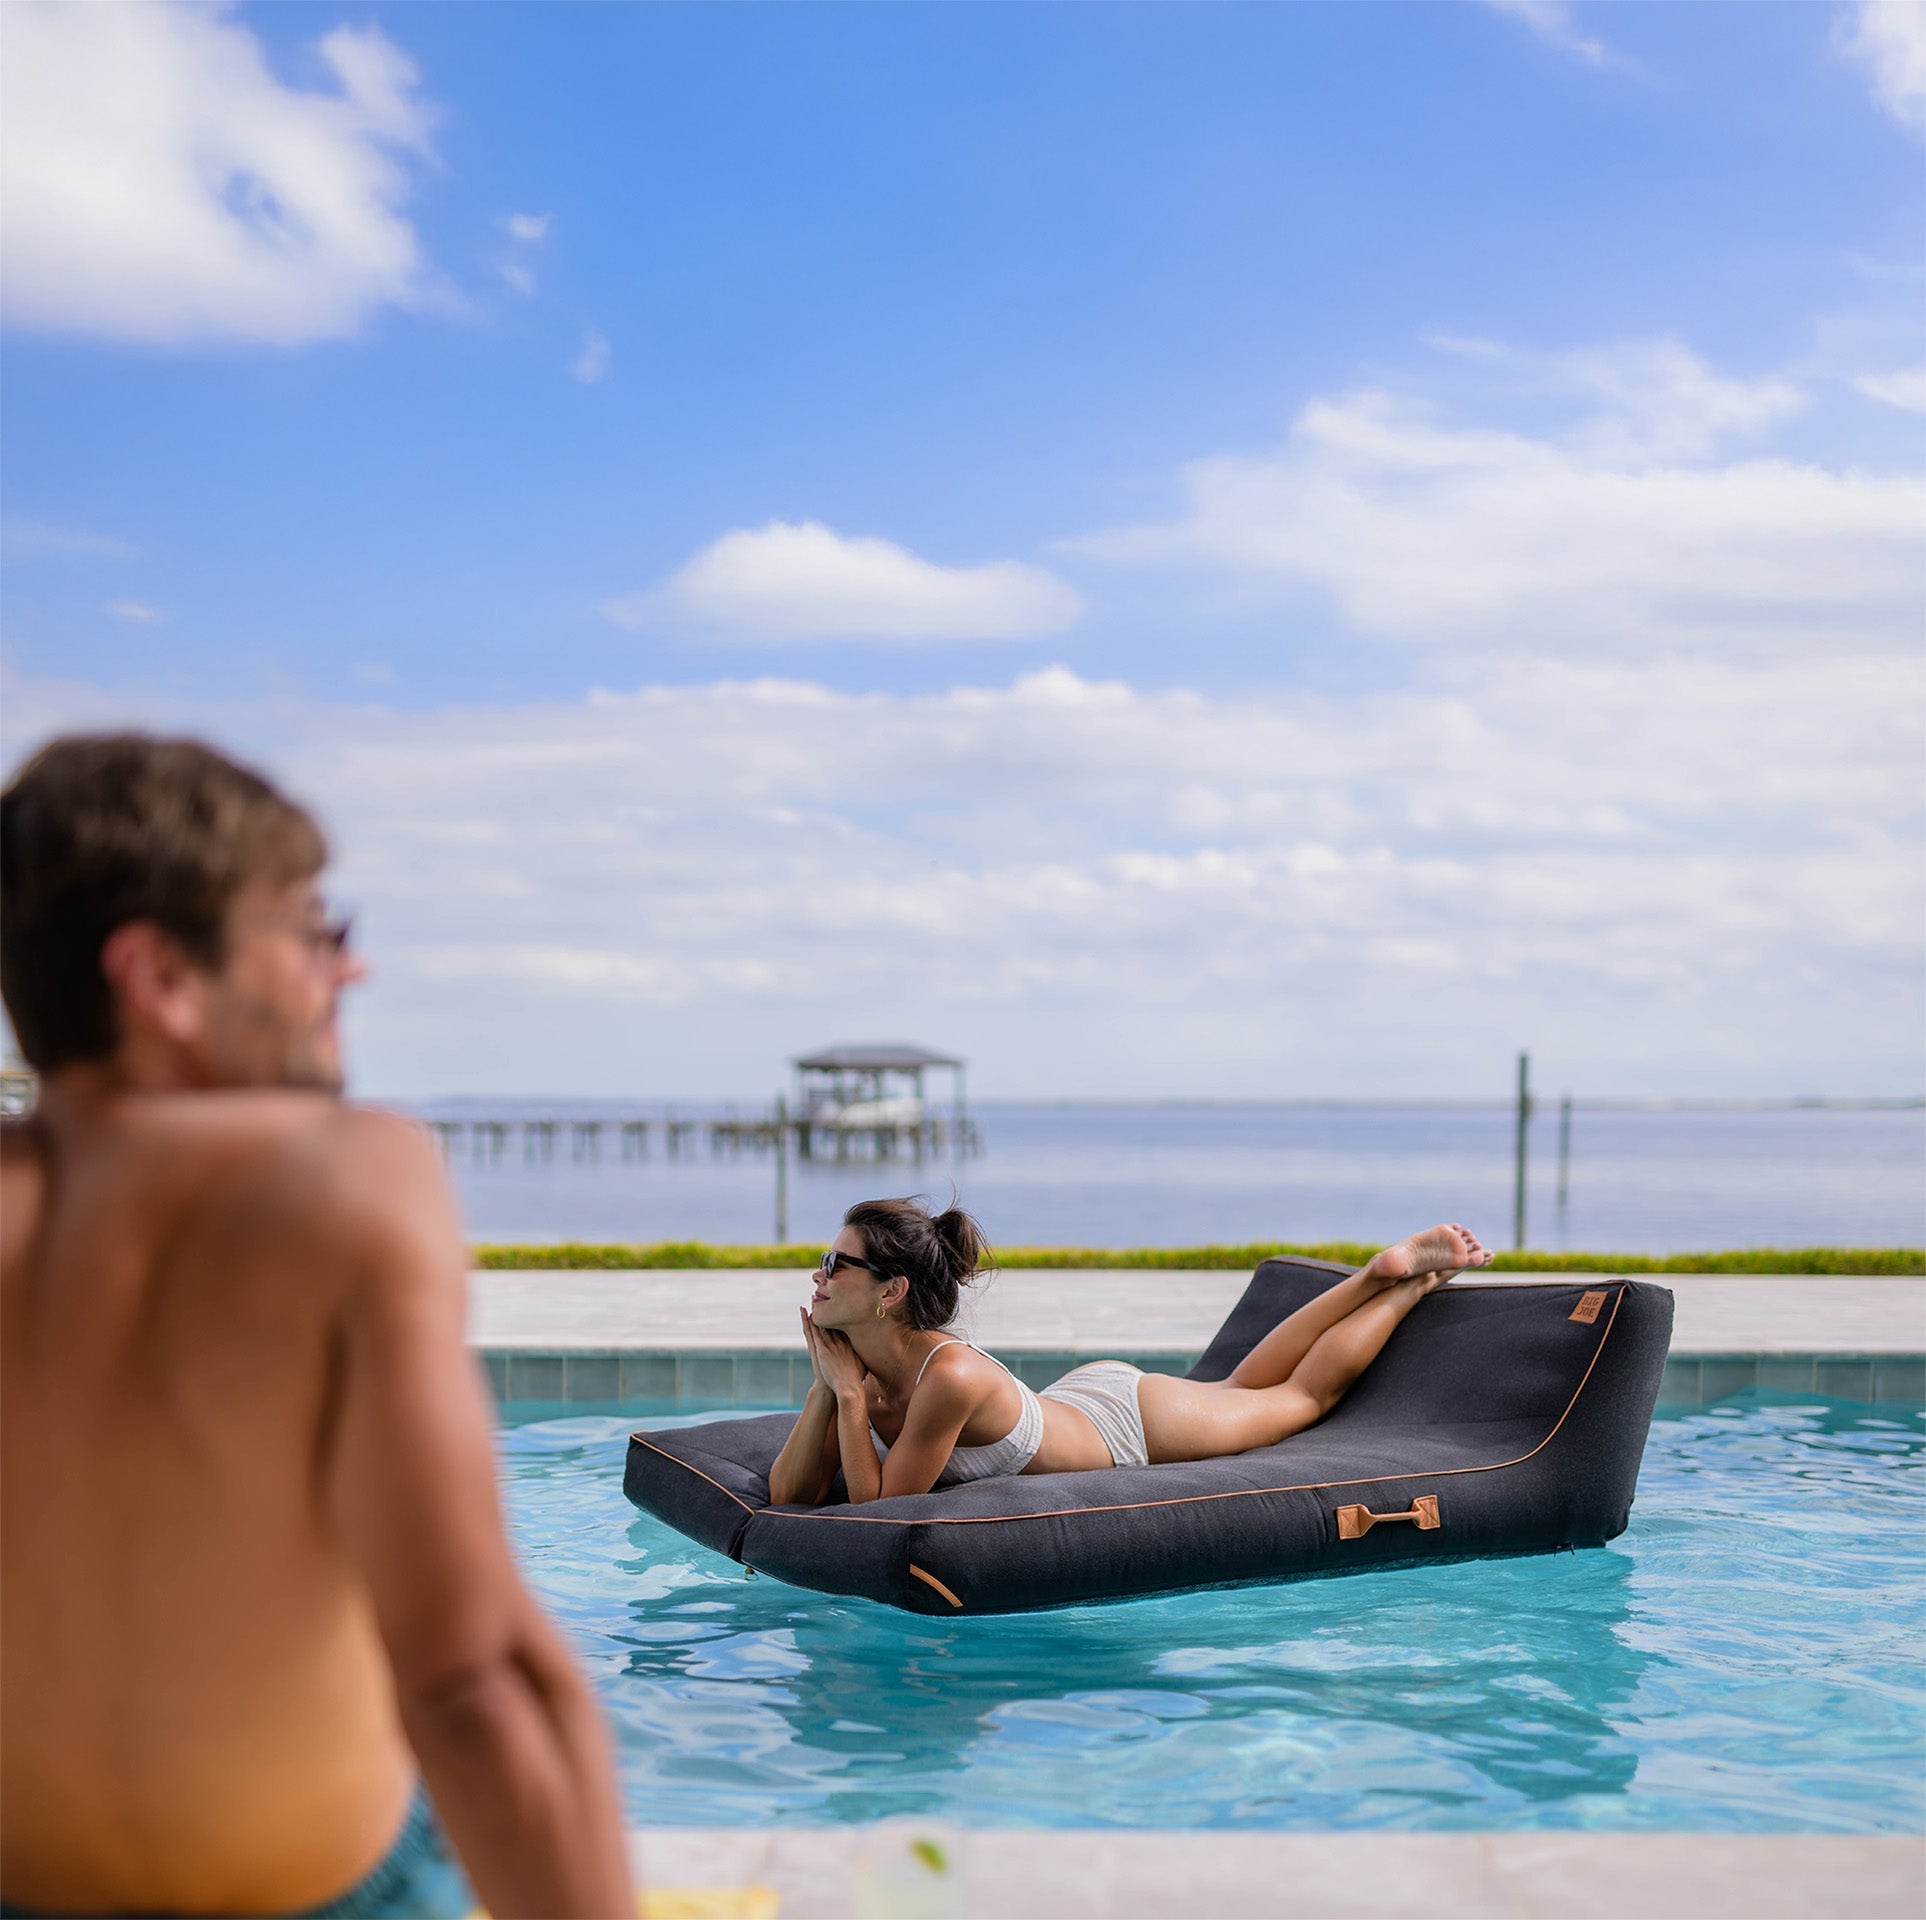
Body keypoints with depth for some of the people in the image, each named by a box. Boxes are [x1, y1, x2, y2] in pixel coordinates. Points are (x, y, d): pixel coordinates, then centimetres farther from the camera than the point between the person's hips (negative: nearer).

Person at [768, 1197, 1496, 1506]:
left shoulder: (950, 1375, -42)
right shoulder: (853, 1362, -19)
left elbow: (881, 1505, -34)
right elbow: (788, 1496, -15)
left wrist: (850, 1396, -35)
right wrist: (830, 1387, -27)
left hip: (1135, 1422, -6)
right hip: (1077, 1394, 6)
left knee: (1304, 1394, 19)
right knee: (1239, 1388, 31)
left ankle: (1417, 1279, 37)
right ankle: (1376, 1274, 40)